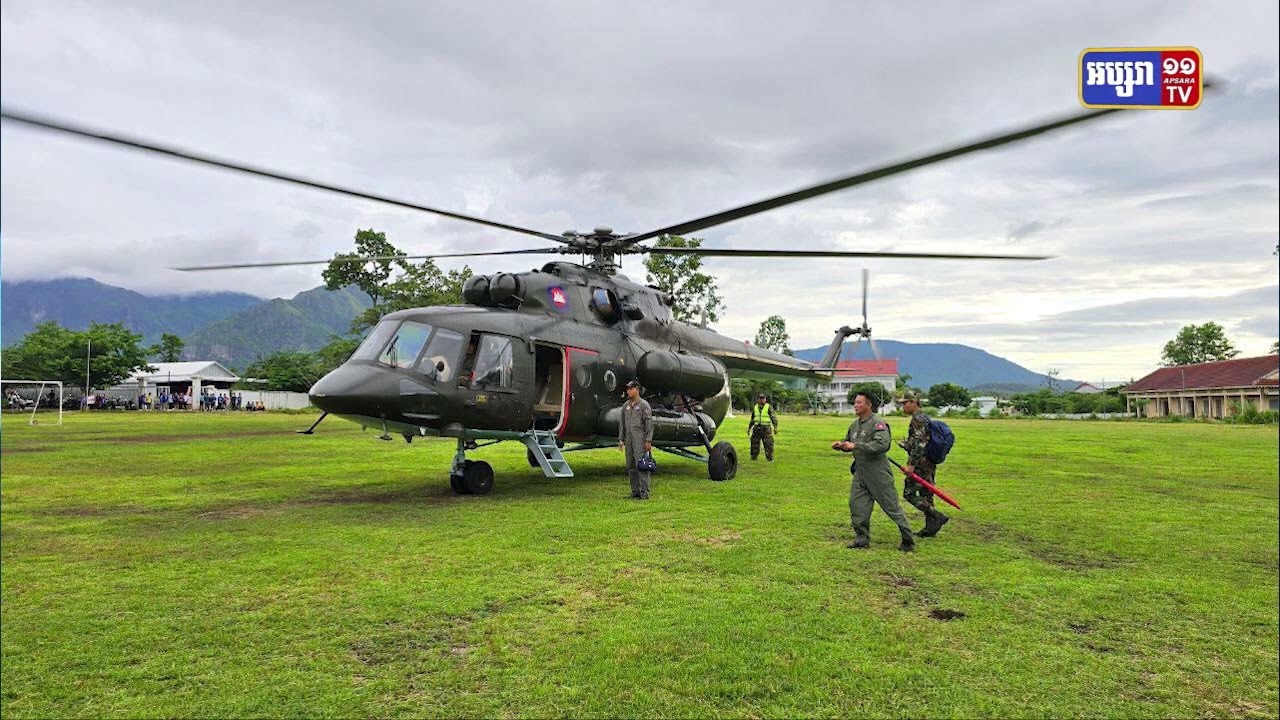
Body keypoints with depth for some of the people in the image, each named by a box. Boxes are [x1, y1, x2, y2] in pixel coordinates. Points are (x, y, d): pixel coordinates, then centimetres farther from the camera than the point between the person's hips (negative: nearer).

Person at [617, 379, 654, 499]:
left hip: (640, 439, -7)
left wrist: (648, 440, -13)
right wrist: (621, 439, 11)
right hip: (629, 439, 7)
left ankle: (644, 492, -9)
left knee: (641, 465, -11)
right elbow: (622, 423, 18)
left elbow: (649, 423, -7)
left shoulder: (644, 405, -3)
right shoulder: (625, 406, 15)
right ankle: (635, 491, 14)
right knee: (630, 466, 8)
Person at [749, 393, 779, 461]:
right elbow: (752, 418, 22)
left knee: (768, 444, -5)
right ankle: (753, 456, 20)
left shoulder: (769, 407, -4)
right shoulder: (755, 407, 10)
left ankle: (770, 458, 5)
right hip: (756, 428, 4)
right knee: (754, 443, 7)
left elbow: (774, 417, -8)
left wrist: (775, 427, -17)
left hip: (766, 428, -4)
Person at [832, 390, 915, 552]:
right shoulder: (854, 425, 11)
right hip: (860, 473, 8)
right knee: (856, 503, 4)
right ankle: (862, 538, 16)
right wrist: (841, 445, 1)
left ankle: (908, 540, 12)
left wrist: (855, 446, -29)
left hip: (878, 473, -8)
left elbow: (881, 444, -29)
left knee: (891, 506, 0)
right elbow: (849, 442, 25)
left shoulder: (877, 423, -15)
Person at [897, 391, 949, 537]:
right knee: (926, 495, 12)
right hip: (930, 462, 10)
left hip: (921, 463, -10)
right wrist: (906, 443, 23)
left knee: (909, 493, -7)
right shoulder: (924, 417, 17)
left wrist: (911, 465, -23)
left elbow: (919, 444, -22)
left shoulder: (918, 419, -15)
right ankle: (930, 527, 15)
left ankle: (938, 517, -10)